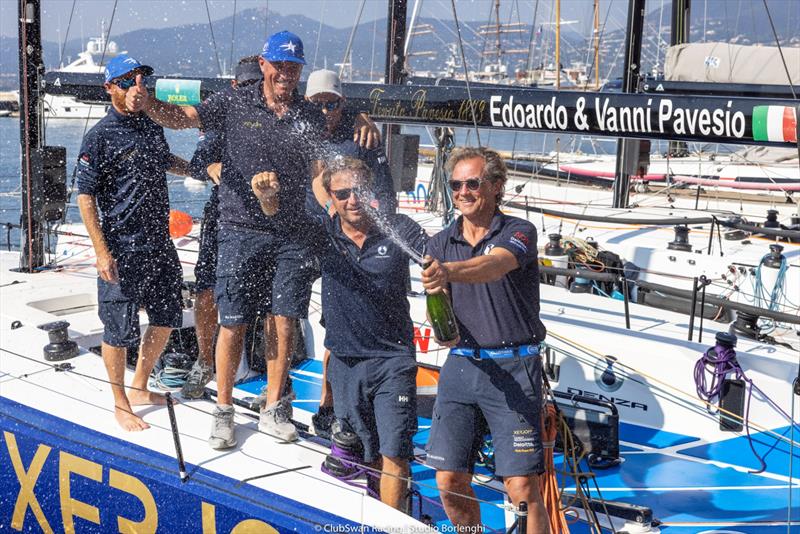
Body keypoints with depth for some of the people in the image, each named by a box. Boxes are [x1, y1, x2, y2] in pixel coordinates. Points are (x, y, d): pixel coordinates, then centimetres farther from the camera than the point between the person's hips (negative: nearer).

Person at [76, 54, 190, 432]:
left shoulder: (151, 127, 10)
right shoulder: (100, 136, -11)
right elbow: (85, 195, -13)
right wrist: (102, 252, -18)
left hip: (159, 242, 7)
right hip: (123, 249, -7)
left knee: (166, 319, 16)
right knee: (120, 330, 2)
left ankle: (140, 387, 34)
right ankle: (121, 404, 18)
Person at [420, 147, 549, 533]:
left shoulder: (518, 232, -4)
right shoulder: (440, 244, 11)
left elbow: (494, 265, -26)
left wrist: (448, 271, -46)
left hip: (512, 368, -4)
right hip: (460, 366, 4)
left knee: (521, 487, -8)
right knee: (449, 480, 2)